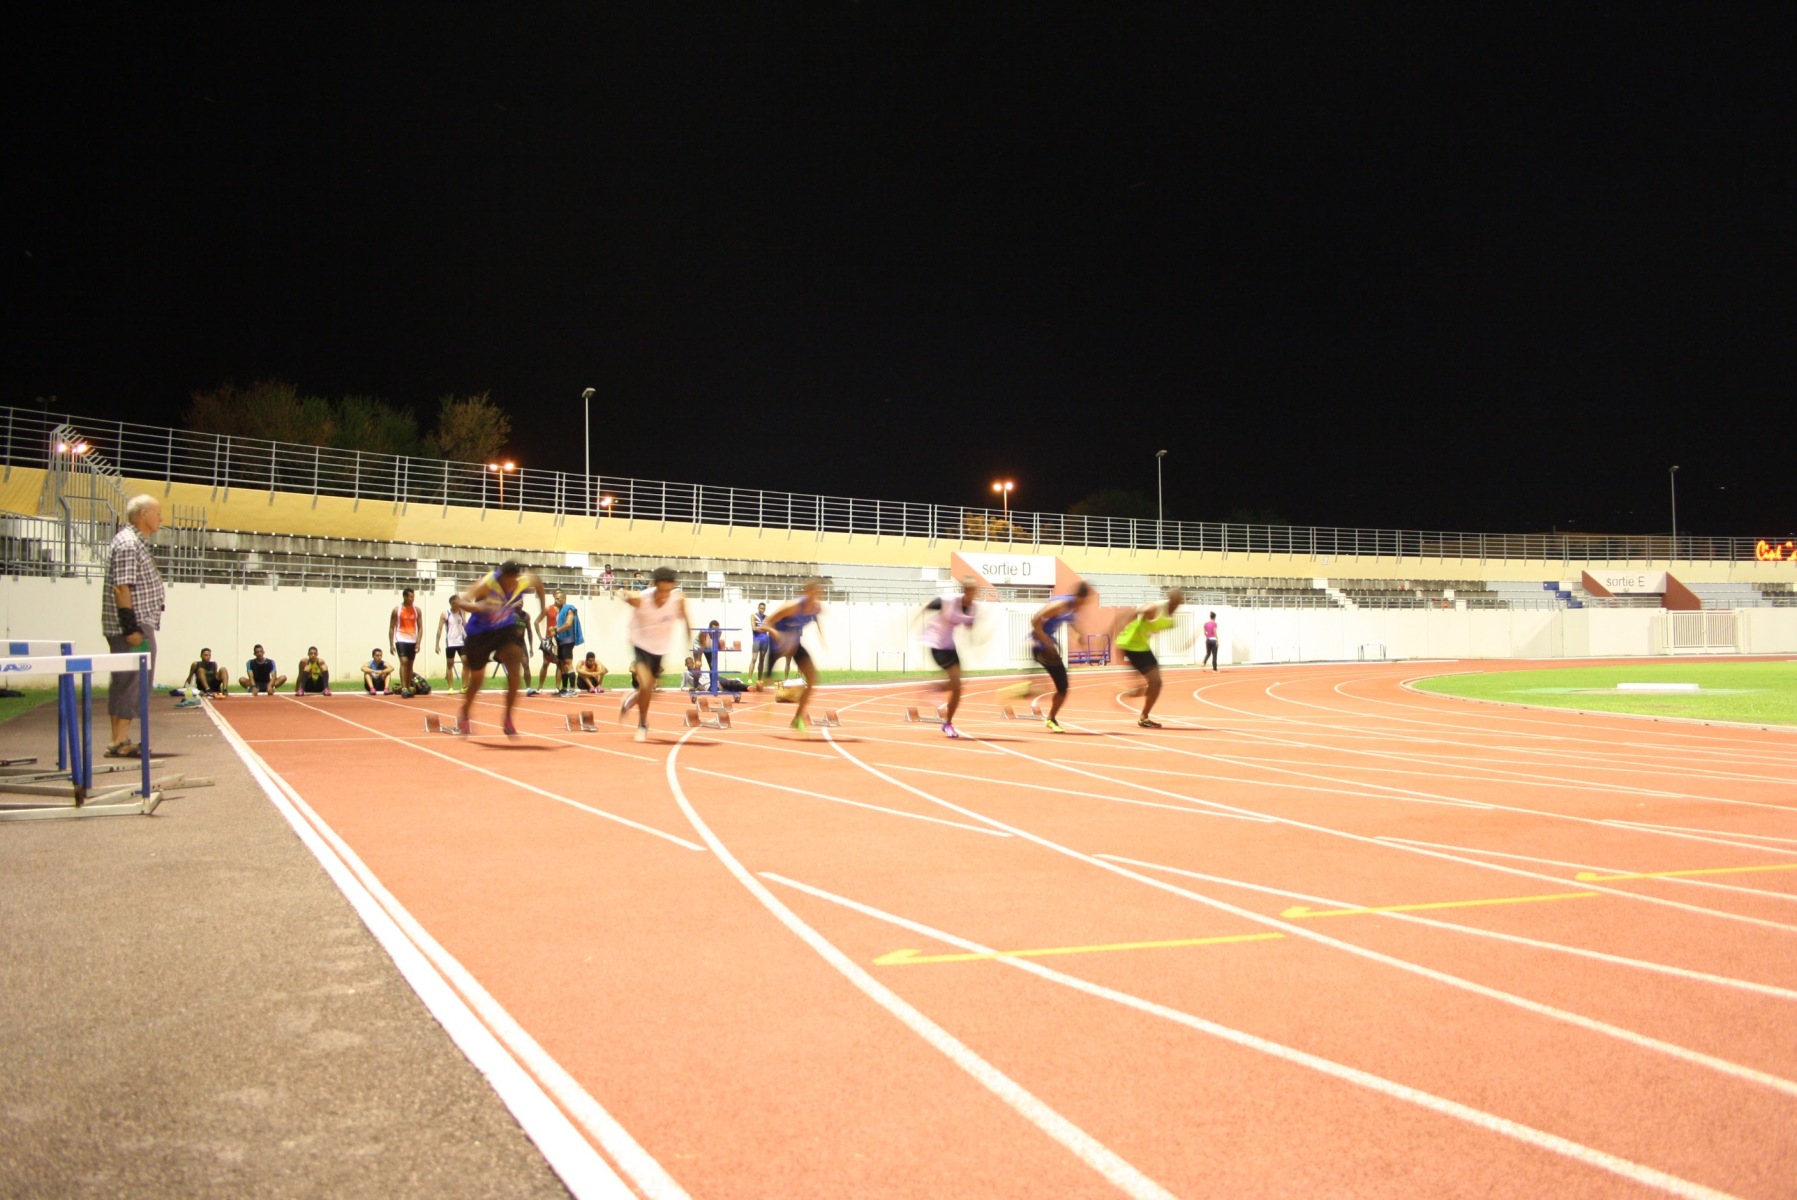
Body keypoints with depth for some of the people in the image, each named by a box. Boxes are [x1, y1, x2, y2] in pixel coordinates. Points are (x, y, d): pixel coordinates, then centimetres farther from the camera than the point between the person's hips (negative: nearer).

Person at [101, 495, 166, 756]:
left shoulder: (135, 542, 17)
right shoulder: (128, 543, -14)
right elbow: (121, 587, -20)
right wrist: (131, 627, -22)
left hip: (137, 626, 10)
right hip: (134, 626, -10)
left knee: (124, 683, 12)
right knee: (132, 682, -8)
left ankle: (118, 740, 17)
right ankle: (120, 742, -6)